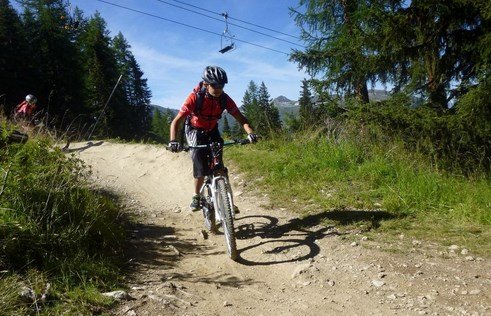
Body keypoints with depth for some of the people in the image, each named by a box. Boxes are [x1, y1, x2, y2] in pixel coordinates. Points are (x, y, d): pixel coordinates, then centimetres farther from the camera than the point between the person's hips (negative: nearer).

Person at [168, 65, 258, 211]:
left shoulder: (224, 98, -21)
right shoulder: (195, 97, -30)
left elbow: (240, 118, -19)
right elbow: (176, 121, -31)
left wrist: (250, 132, -39)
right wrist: (173, 141, -49)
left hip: (212, 131, 3)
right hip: (195, 131, -3)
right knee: (201, 167, -16)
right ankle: (196, 196, 6)